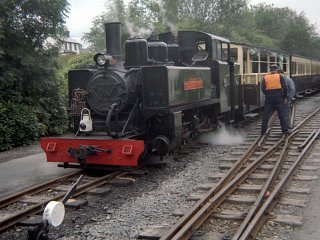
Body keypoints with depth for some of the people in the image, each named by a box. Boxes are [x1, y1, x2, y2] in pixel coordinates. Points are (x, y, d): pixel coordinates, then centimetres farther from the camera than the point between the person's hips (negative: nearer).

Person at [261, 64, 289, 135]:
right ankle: (285, 130, 8)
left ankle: (263, 131, 4)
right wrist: (285, 97, 6)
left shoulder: (265, 77, 5)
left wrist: (267, 94, 11)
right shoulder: (280, 76, 2)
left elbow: (263, 89, -3)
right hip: (278, 97, -1)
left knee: (266, 115, 4)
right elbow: (284, 87, -3)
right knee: (281, 114, 6)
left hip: (269, 98, 1)